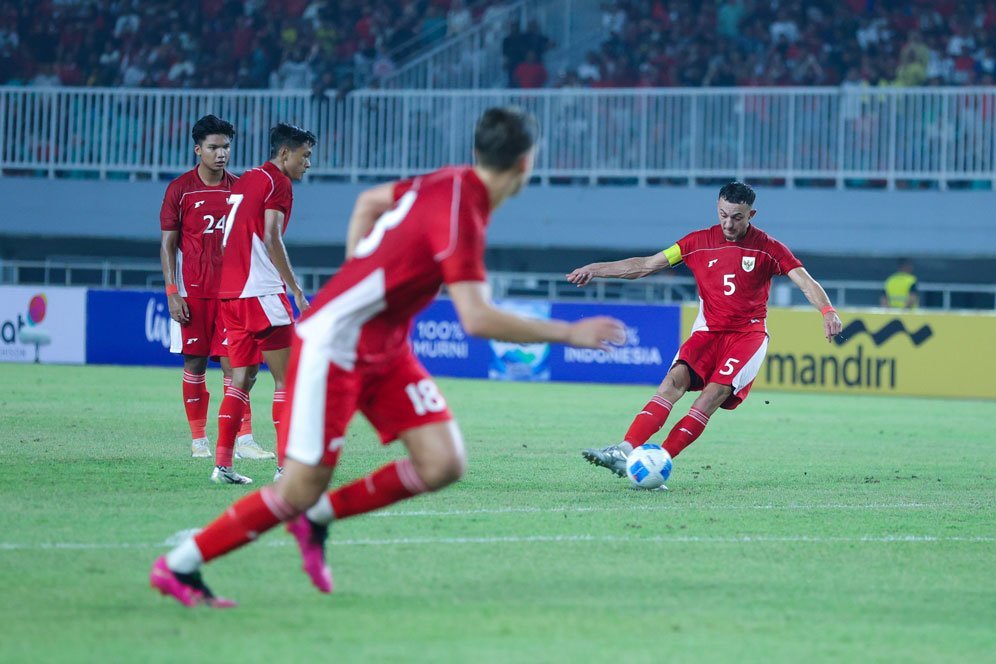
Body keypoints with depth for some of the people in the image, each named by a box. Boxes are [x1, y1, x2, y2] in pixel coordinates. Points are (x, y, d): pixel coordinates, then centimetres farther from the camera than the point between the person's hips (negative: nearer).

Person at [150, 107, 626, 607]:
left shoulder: (449, 182, 2)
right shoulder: (461, 215, -25)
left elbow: (368, 202, 18)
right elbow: (477, 319, -32)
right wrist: (567, 333, -25)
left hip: (384, 349, 9)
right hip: (332, 348, -9)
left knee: (443, 465, -4)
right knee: (301, 488, -7)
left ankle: (318, 517, 12)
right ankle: (179, 566, 6)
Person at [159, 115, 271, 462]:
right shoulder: (180, 189, -1)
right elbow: (168, 243, 0)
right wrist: (172, 292, -7)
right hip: (192, 291, -2)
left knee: (234, 362, -4)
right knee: (194, 364, 2)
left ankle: (243, 439, -8)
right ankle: (198, 439, 11)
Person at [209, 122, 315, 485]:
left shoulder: (244, 180, 20)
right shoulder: (277, 182, -6)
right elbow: (271, 238, -16)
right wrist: (296, 288, -15)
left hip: (230, 291, 8)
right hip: (261, 292, -8)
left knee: (243, 377, 9)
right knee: (286, 378, -3)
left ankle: (222, 462, 3)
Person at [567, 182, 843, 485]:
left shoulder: (768, 247, -2)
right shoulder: (699, 242, 4)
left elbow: (805, 281, -9)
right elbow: (647, 265, 7)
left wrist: (827, 311, -28)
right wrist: (596, 269, 1)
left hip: (749, 333, -2)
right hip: (708, 331, 2)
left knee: (715, 392, -24)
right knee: (675, 379, -23)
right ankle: (625, 450, -34)